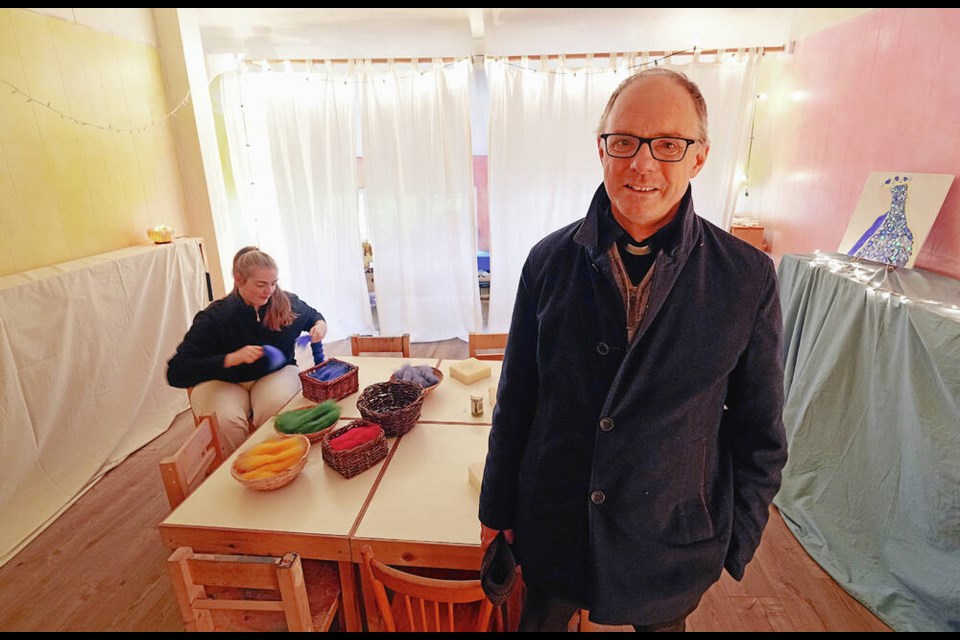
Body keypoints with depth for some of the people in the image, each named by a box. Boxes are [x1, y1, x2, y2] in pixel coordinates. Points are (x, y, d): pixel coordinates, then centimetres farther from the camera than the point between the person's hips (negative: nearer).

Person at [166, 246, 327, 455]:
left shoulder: (287, 303, -8)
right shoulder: (214, 318, -18)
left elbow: (313, 316, 17)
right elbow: (176, 373, -22)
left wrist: (320, 325, -9)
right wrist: (232, 358, -34)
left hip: (275, 374, 1)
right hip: (222, 382, -1)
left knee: (277, 411, -33)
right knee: (226, 422, -33)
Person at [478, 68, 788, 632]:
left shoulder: (749, 278, -13)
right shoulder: (550, 260, -10)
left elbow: (760, 431, -3)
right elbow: (516, 398, -4)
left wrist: (738, 543, 2)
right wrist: (498, 506, 3)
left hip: (673, 539, 0)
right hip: (552, 525, 1)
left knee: (662, 622, 26)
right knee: (542, 618, 24)